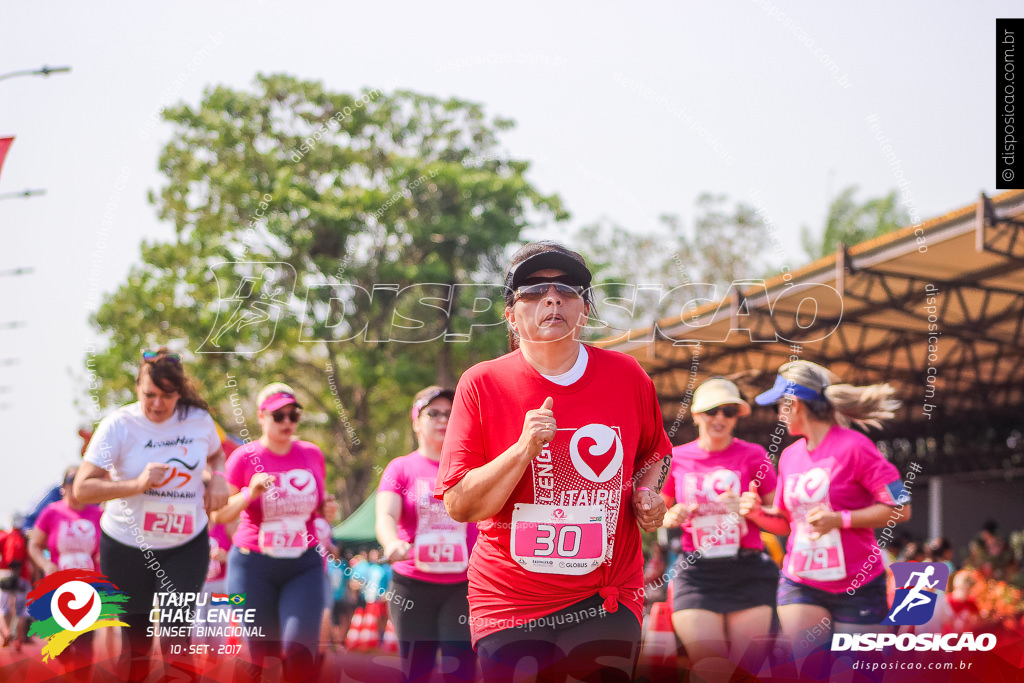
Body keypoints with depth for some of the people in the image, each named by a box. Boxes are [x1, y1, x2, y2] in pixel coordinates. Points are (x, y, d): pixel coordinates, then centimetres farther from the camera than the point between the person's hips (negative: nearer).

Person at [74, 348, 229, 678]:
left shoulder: (199, 419, -4)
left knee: (175, 632, -9)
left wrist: (216, 476, -4)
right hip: (127, 547, -1)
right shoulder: (119, 425, -15)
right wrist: (137, 484, -32)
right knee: (137, 637, 10)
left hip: (187, 545, 1)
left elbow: (215, 454, 19)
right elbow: (82, 489, -20)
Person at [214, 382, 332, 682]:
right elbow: (220, 515, -5)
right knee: (263, 655, 1)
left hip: (305, 565, 1)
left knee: (300, 651, -15)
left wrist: (327, 508, -3)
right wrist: (250, 493, -22)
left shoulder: (312, 454, 6)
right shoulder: (244, 457, -2)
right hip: (254, 566, -1)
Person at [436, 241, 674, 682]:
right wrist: (524, 449, -21)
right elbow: (458, 506, -9)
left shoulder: (627, 376, 2)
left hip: (609, 602, 2)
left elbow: (655, 451, 22)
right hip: (509, 607, -2)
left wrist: (647, 493, 1)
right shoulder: (481, 385, -5)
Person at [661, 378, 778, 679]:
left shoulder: (753, 455, 4)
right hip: (697, 575, 1)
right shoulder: (676, 458, 7)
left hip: (749, 574, -1)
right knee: (710, 666, -10)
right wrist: (671, 517, -2)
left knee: (748, 668, -6)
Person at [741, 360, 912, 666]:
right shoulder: (790, 456, 8)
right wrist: (759, 513, -1)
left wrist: (840, 519, -22)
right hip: (800, 585, 5)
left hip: (857, 586, -5)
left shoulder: (853, 446, -12)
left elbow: (900, 508, -14)